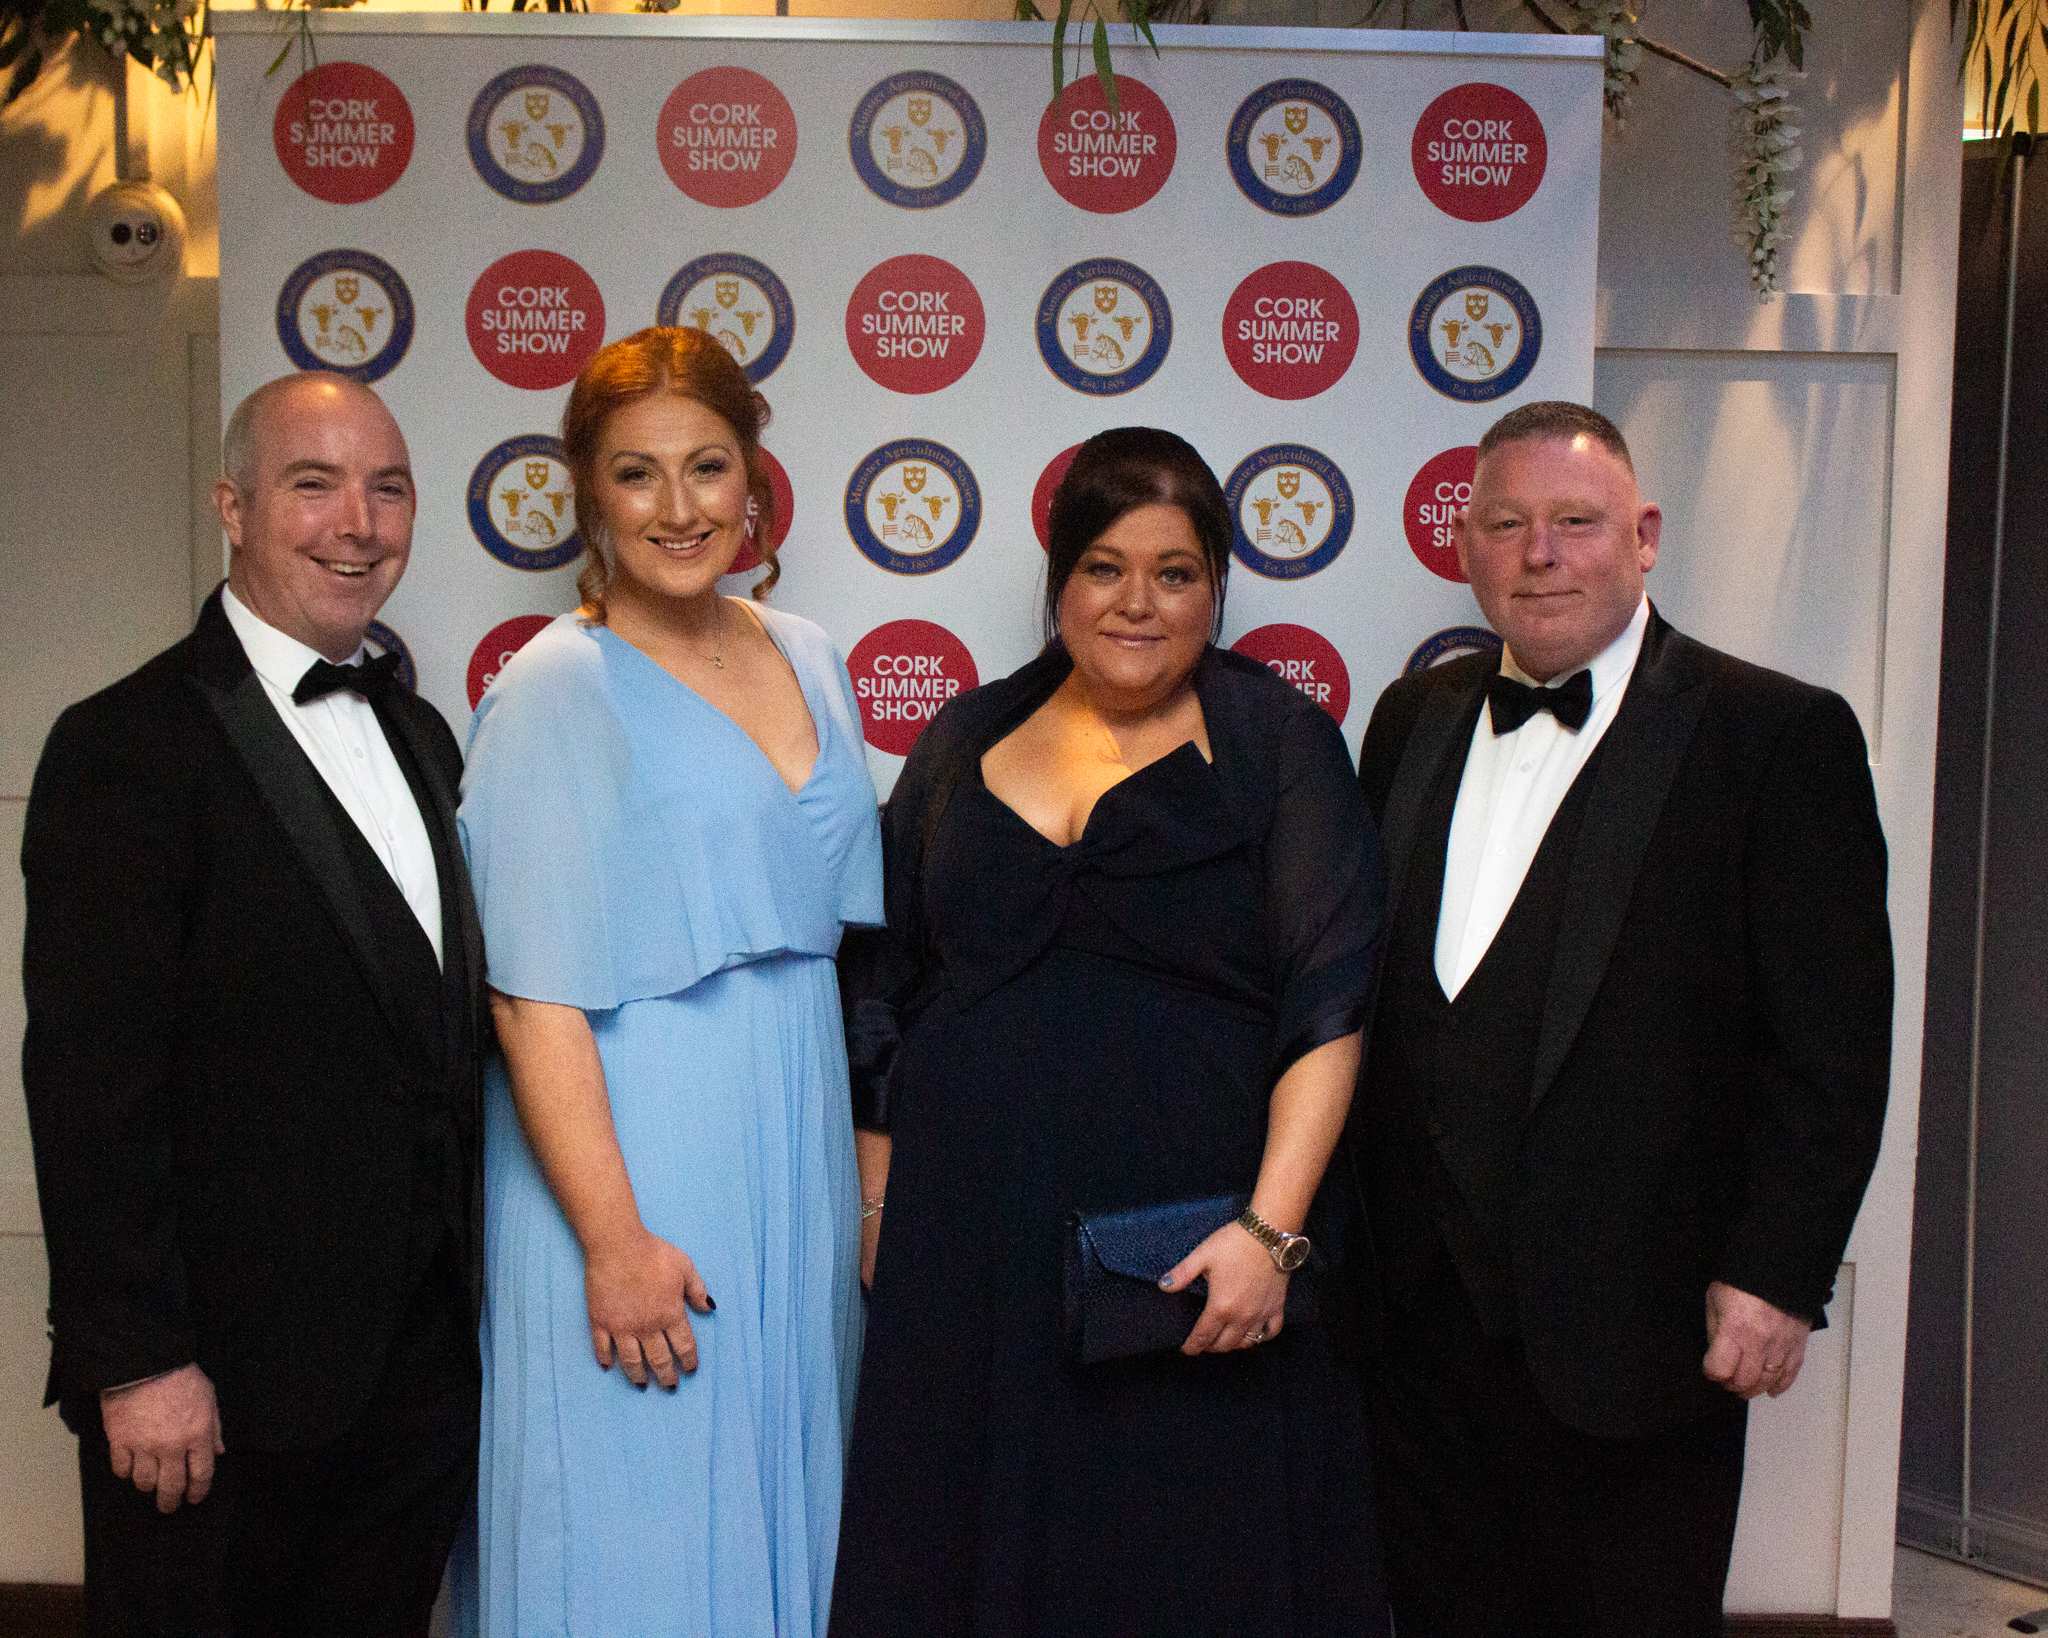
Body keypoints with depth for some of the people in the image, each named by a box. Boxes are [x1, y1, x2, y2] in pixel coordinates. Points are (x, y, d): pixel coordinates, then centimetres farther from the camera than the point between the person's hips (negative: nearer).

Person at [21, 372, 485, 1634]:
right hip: (220, 1385, -6)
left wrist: (463, 1286, 12)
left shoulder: (417, 733, 11)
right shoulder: (129, 749, -13)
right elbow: (88, 1080, -16)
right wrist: (138, 1361, -16)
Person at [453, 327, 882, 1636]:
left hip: (795, 1149, 6)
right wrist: (615, 1237, -17)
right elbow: (534, 998, -14)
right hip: (634, 1161, -6)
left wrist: (861, 1176, 10)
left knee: (783, 1506, 17)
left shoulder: (809, 662, 8)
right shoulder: (558, 691, -11)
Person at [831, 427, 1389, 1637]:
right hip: (970, 1236, 3)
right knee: (977, 1534, 14)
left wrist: (1270, 1228, -18)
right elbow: (890, 990, 13)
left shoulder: (1280, 741, -1)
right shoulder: (969, 738, 9)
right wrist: (879, 1195, 10)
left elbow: (1328, 1005, -9)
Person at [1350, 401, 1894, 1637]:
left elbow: (1832, 1047, -9)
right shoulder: (1415, 718, 9)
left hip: (1637, 1323, -4)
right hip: (1421, 1304, 5)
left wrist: (1778, 1270, -12)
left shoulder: (1779, 735, -7)